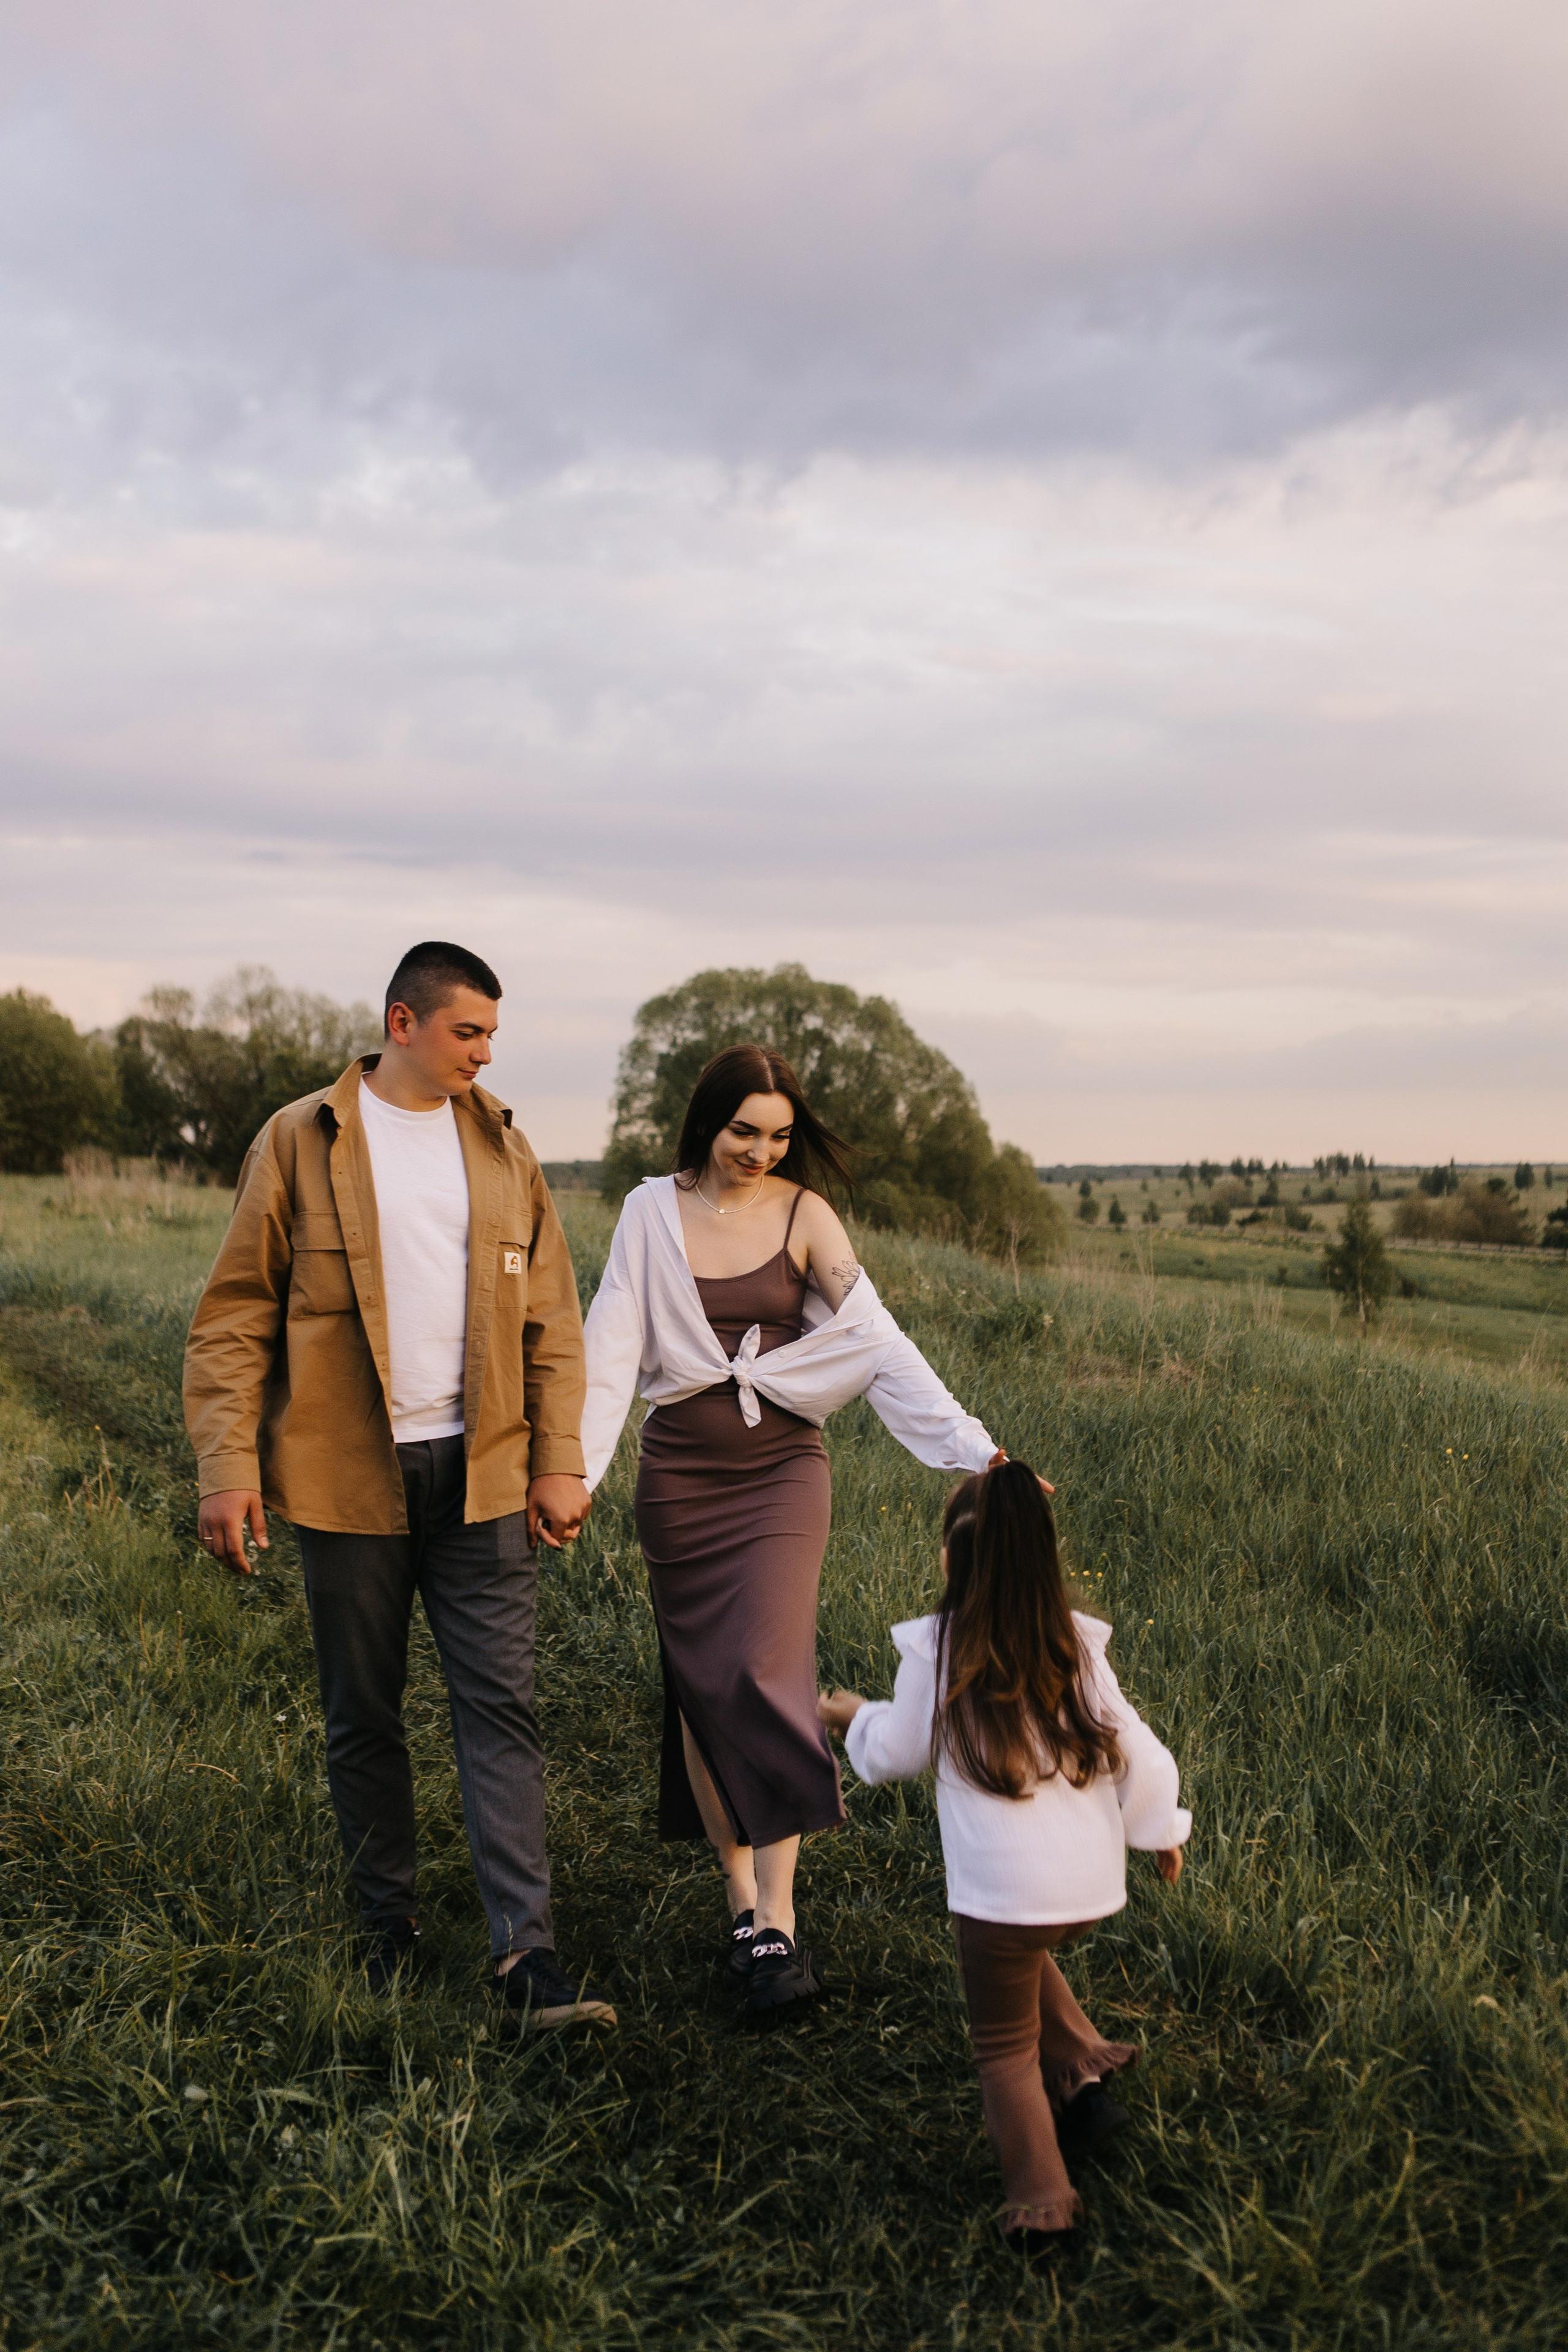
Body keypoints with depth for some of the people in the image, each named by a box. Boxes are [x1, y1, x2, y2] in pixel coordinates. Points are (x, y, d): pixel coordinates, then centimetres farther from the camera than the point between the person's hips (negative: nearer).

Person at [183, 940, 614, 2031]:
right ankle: (390, 1928, 25)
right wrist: (228, 1464, -9)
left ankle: (527, 1950, 0)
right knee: (363, 1717, 9)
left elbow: (551, 1317, 9)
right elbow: (236, 1315, -1)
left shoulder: (502, 1144, 9)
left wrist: (559, 1462, 2)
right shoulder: (301, 1142, -1)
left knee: (503, 1707, -2)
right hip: (349, 1477, -2)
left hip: (481, 1473, 2)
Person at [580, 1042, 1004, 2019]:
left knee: (768, 1673, -12)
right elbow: (611, 1349, -3)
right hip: (680, 1471, 2)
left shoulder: (804, 1214, -3)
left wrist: (974, 1449, -17)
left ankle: (778, 1922, -8)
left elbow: (879, 1340, -8)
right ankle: (740, 1893, 17)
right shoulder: (652, 1211, 0)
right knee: (700, 1683, 5)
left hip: (781, 1467, -2)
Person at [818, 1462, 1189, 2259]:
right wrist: (1161, 1829, 22)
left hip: (1001, 1886, -4)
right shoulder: (1075, 1645, 3)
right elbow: (1129, 1746, 8)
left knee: (1005, 2049, 10)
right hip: (1094, 1882, 4)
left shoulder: (937, 1647, -6)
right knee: (1024, 1958, 34)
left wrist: (856, 1717, 25)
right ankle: (1081, 2072, 20)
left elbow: (899, 1752, 5)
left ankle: (1039, 2201, 0)